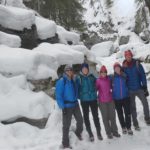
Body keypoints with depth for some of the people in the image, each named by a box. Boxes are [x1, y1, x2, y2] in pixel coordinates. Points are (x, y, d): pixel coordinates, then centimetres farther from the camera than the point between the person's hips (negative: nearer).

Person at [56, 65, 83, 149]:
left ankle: (78, 132, 46)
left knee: (80, 120, 17)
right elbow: (59, 95, -17)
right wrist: (62, 107, -20)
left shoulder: (73, 80, 7)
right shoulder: (61, 81, -14)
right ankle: (65, 143, 15)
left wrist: (76, 100, 14)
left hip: (75, 104, 7)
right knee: (66, 125, 1)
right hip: (67, 106, -6)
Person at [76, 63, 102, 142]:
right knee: (86, 117, 7)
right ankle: (90, 134, 21)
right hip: (84, 100, -1)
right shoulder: (79, 78, -5)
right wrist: (80, 96, -9)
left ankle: (98, 132, 23)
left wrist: (94, 93, 7)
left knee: (95, 116, 9)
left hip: (93, 99, 2)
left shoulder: (92, 76, 2)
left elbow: (96, 85, 14)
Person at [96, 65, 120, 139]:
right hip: (102, 101, -3)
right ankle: (108, 133, 16)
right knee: (105, 117, 4)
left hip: (110, 100, 3)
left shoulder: (109, 79, 4)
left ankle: (114, 131, 22)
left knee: (112, 116, 9)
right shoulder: (98, 80, -6)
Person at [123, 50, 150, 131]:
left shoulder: (137, 64, -5)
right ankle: (135, 124, 18)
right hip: (130, 90, 1)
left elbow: (143, 75, -4)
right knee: (132, 107, 7)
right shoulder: (124, 66, -3)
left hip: (139, 88, 0)